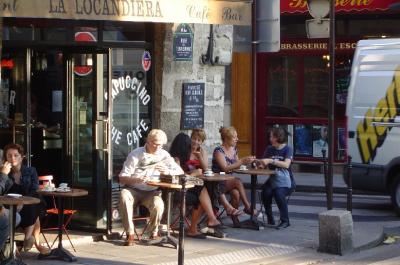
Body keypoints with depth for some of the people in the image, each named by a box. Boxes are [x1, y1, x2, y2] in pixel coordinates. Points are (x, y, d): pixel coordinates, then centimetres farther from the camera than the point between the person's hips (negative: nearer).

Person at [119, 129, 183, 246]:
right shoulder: (135, 154, -5)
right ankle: (130, 234, -28)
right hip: (133, 189, -1)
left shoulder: (164, 155, 3)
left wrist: (168, 171, -21)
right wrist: (137, 180, -28)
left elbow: (180, 172, 0)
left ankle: (152, 232, -3)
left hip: (151, 192, 1)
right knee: (124, 196, -36)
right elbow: (122, 178, -8)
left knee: (158, 205, -32)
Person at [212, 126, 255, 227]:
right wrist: (242, 161, -24)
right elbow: (225, 168, -22)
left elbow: (236, 166, 18)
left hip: (229, 181, 6)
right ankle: (248, 207, -23)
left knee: (236, 193, -28)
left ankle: (234, 216, -14)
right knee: (238, 182, -32)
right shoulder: (219, 151, -11)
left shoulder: (234, 149, 11)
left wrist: (246, 161, -1)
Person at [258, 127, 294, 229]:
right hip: (272, 179, 4)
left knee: (278, 194, -33)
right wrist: (259, 163, -9)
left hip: (284, 180, -4)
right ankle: (270, 219, -10)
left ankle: (285, 221, -16)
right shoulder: (269, 149, 14)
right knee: (266, 192, -27)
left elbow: (286, 164, -17)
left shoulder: (287, 149, -2)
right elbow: (263, 164, 15)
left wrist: (271, 161, -24)